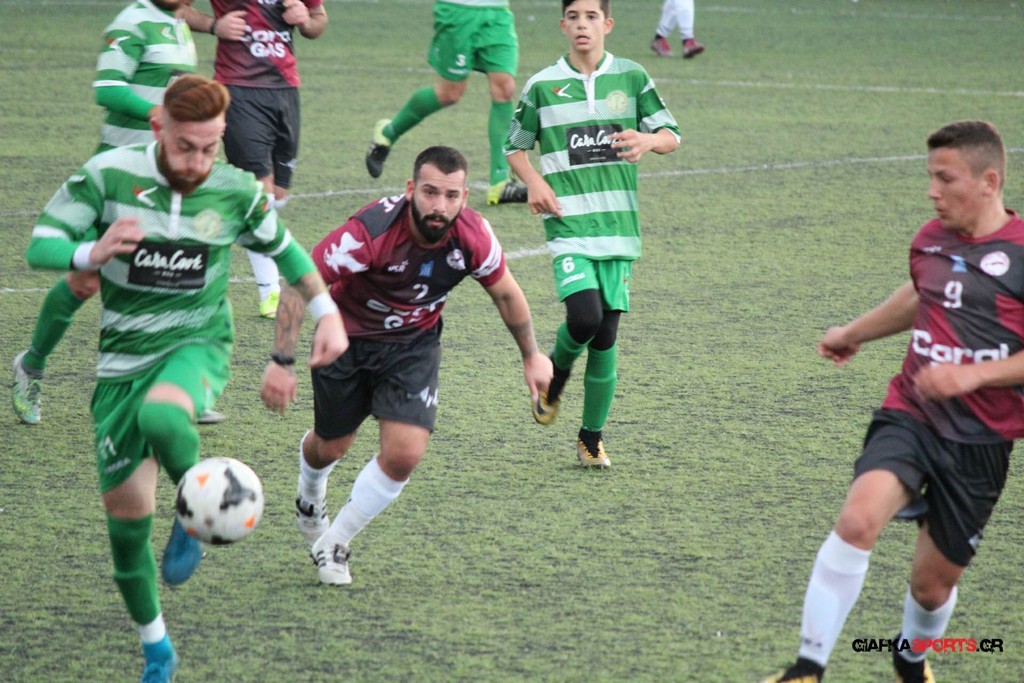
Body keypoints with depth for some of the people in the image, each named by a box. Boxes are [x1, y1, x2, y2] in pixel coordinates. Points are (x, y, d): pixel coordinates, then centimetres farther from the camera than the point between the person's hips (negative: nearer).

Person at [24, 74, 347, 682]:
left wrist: (327, 311, 7)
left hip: (198, 344, -2)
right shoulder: (108, 175, -13)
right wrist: (92, 252, -30)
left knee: (161, 416, -39)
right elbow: (40, 244, -10)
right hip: (124, 358, 2)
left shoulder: (237, 191, -7)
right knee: (126, 512, 5)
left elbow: (281, 246, 13)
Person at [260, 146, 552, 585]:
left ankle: (333, 544, 9)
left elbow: (505, 293, -1)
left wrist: (532, 356, 9)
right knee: (329, 447, 15)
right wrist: (282, 363, -33)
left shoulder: (473, 236, -23)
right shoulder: (371, 232, -35)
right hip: (347, 338, -2)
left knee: (405, 453, -15)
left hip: (415, 344, 2)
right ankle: (310, 500, 54)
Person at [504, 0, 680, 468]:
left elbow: (672, 136, 9)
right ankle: (555, 376, 12)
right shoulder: (542, 86, 5)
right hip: (568, 224, -2)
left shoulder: (631, 77, 6)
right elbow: (515, 147, 15)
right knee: (584, 316, -22)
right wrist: (533, 181, -5)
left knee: (606, 335, 1)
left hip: (618, 226, 2)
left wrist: (648, 140, -15)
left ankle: (592, 438, 16)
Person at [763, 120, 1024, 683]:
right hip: (910, 416, 3)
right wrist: (855, 332, 40)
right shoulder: (930, 240, 6)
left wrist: (973, 373, -23)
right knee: (858, 519, -27)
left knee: (934, 582, 9)